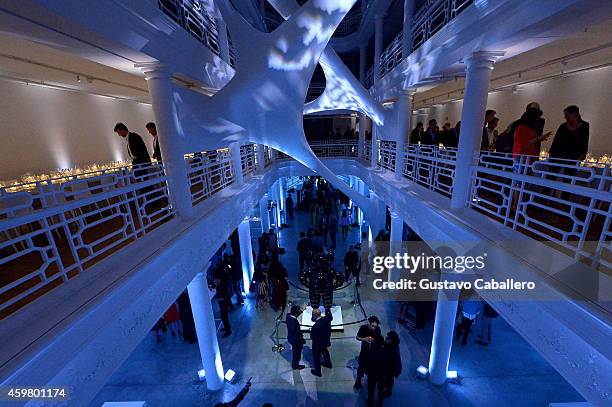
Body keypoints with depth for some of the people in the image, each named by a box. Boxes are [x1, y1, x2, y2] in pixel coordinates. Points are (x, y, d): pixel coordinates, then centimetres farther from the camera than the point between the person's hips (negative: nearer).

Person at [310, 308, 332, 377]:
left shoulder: (316, 326, -40)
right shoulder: (326, 318, -21)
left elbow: (312, 337, -28)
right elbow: (330, 317, 3)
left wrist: (311, 330, -11)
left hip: (318, 344, -7)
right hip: (326, 340, 7)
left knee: (316, 357, 19)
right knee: (325, 351, 34)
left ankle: (317, 371, 39)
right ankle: (328, 363, 57)